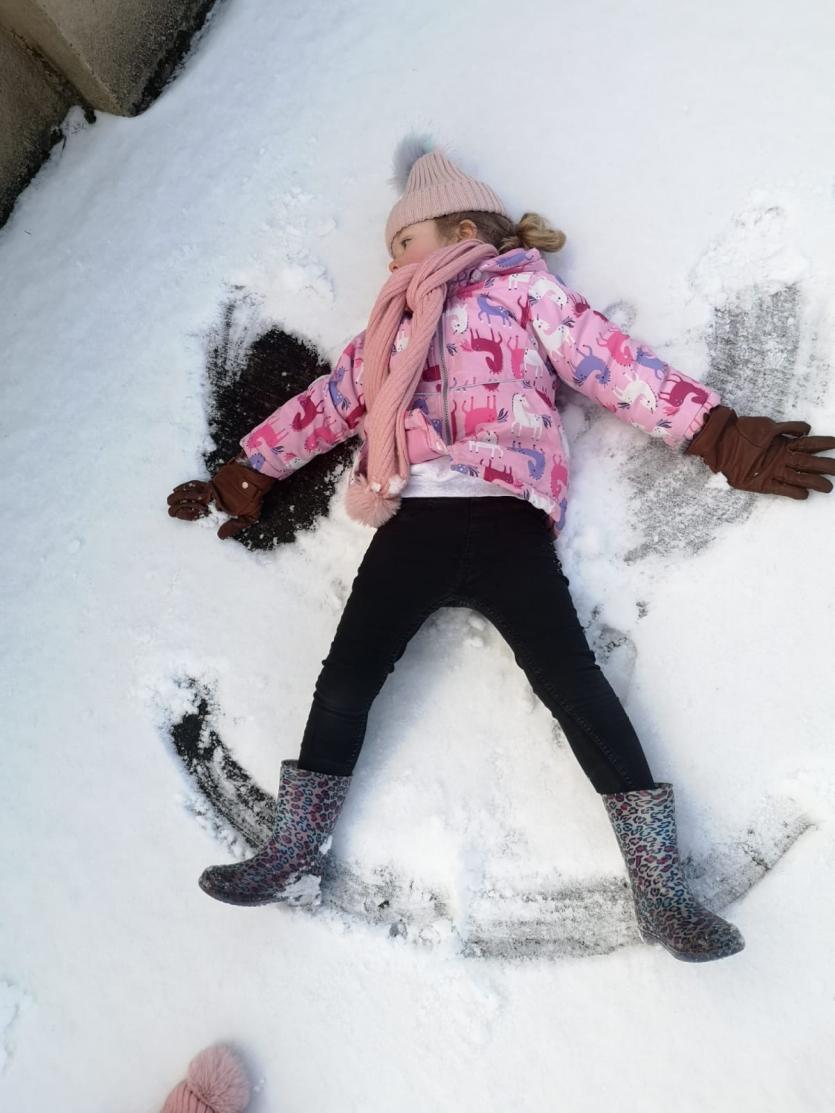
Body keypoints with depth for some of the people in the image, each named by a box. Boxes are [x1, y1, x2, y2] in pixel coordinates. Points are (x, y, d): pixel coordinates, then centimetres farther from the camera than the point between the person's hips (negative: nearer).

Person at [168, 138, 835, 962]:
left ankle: (660, 885, -10)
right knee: (345, 677, -5)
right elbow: (325, 405, 34)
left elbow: (615, 365, 7)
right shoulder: (390, 332, 32)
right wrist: (244, 475, 33)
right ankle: (293, 855, 7)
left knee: (568, 676, -16)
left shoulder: (526, 292, 18)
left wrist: (720, 436, -2)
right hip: (412, 522, 5)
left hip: (504, 517, -4)